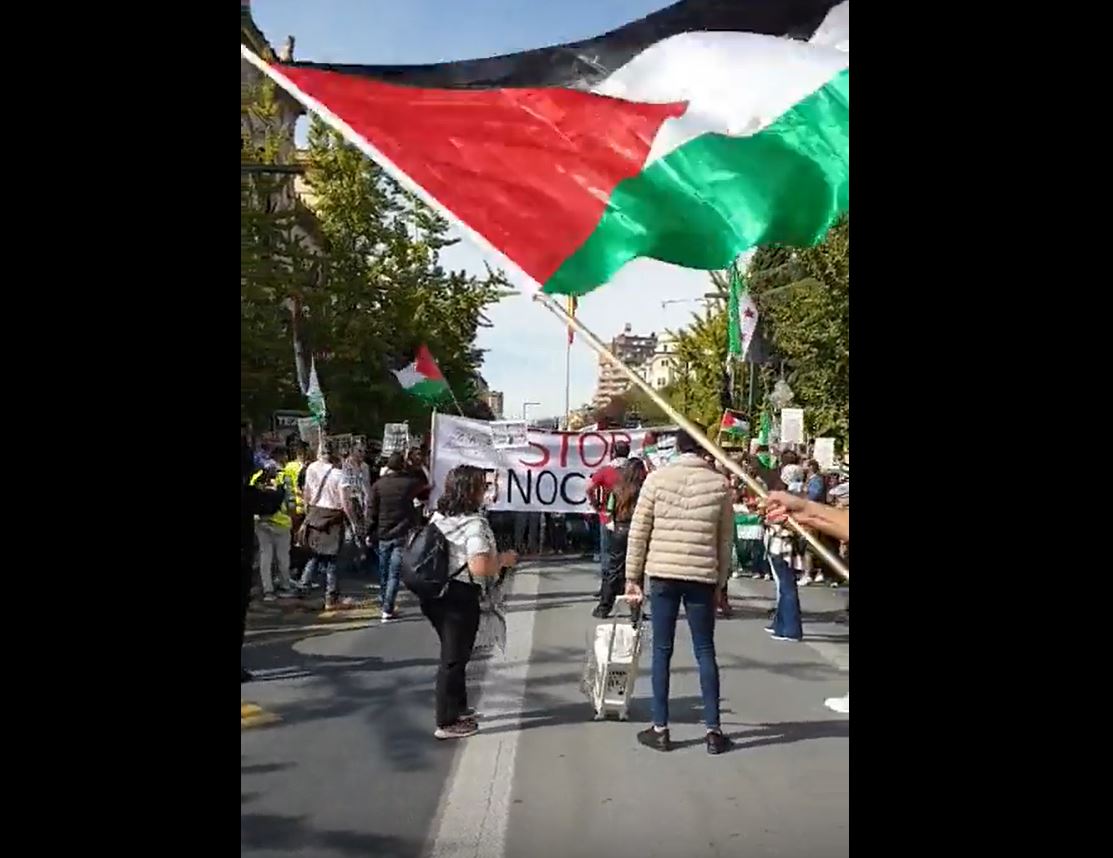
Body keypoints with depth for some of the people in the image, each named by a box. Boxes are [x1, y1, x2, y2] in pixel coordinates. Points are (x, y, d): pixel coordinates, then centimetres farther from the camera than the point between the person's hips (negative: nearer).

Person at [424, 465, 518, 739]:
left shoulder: (438, 517, 6)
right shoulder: (475, 524, -19)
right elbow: (479, 568, -29)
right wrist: (503, 560, -10)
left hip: (434, 592, 8)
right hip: (459, 597, -8)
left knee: (452, 652, 23)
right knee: (454, 657, 4)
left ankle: (456, 707, 38)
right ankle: (447, 723, 14)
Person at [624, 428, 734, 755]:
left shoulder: (657, 479, -2)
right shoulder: (720, 485, 0)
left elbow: (638, 532, -1)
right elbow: (725, 540, 4)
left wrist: (632, 577, 6)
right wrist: (720, 582, 13)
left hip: (662, 575, 0)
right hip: (702, 577, 1)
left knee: (662, 651, 8)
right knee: (705, 652, 10)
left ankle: (659, 728, 13)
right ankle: (713, 730, 13)